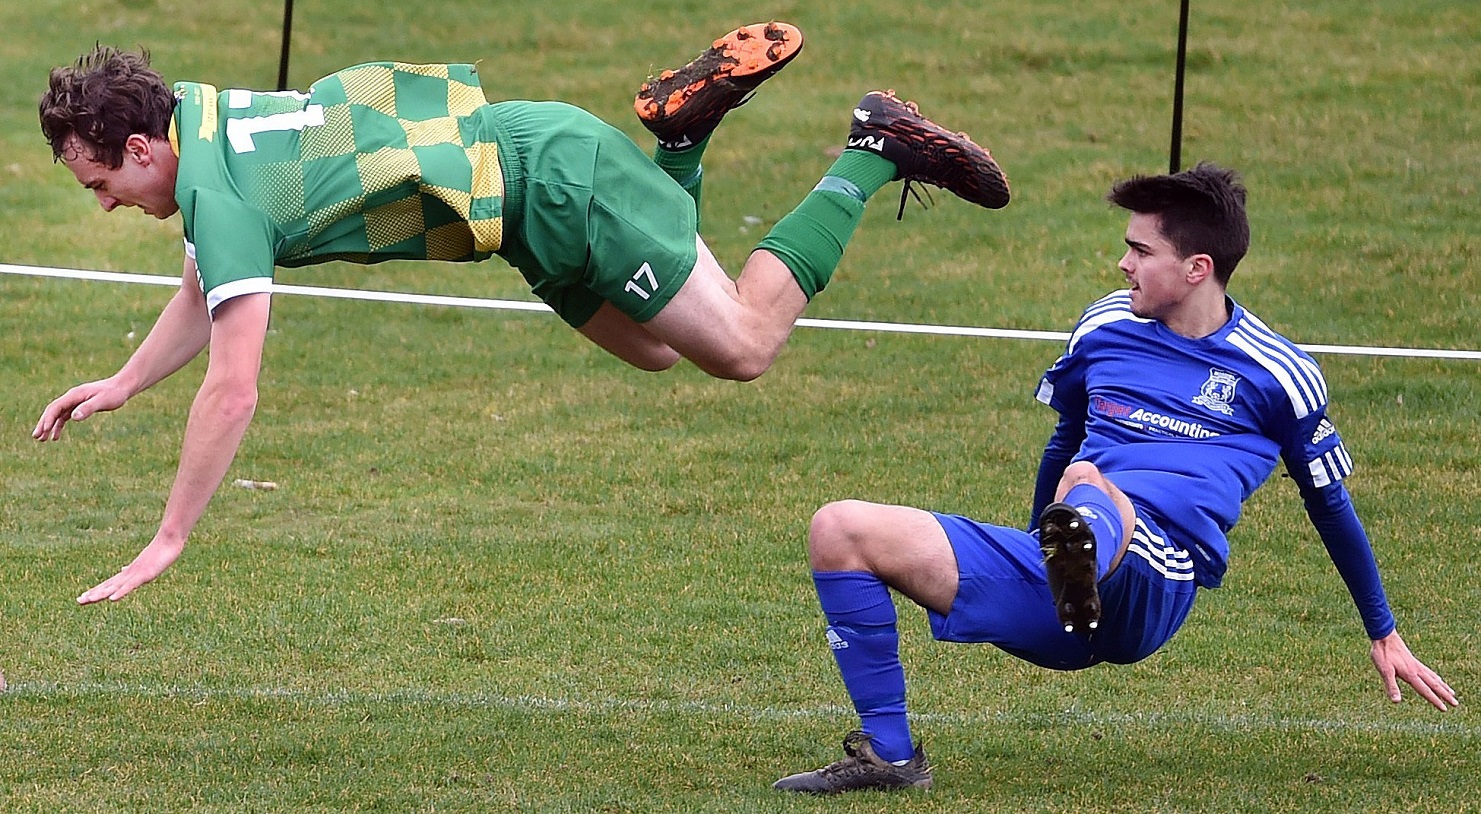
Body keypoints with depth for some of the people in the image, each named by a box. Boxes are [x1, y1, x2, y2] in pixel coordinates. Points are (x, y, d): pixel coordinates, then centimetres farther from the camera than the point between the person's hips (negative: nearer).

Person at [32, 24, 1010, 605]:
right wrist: (123, 384, 13)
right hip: (527, 152, 8)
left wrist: (166, 544, -23)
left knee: (741, 346, 3)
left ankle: (875, 152, 9)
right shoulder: (201, 116, 1)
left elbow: (232, 391, -28)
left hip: (557, 182, -8)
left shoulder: (217, 193, -25)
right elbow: (208, 294, 21)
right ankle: (691, 116, 23)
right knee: (655, 349, 26)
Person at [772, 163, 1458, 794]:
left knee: (1087, 483, -42)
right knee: (840, 530, -11)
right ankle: (888, 753, -15)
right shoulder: (1105, 327, 18)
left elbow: (1331, 507, 19)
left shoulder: (1278, 377, 6)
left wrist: (1385, 637, 26)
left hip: (1151, 592, -6)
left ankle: (1080, 544, -82)